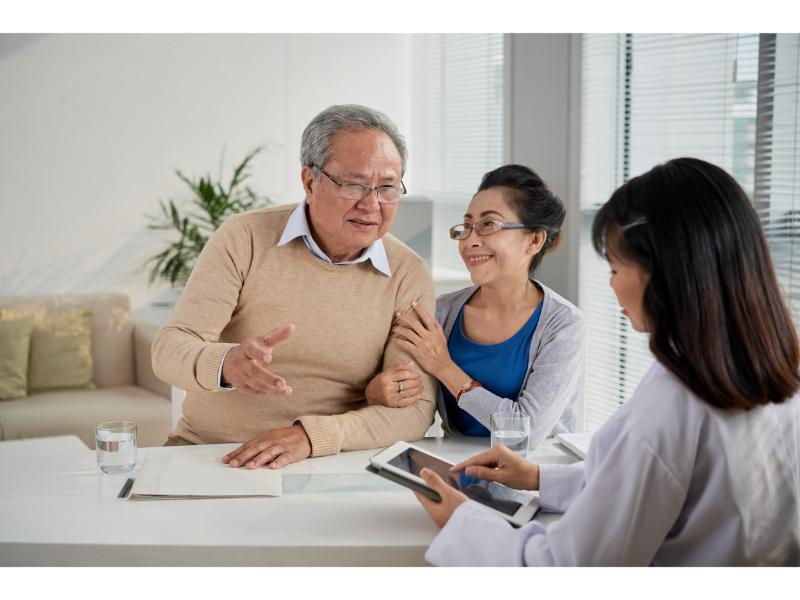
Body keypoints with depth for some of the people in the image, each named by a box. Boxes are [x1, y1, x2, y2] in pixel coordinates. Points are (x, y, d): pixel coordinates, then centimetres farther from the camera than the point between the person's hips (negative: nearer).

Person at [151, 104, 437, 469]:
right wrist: (225, 364, -34)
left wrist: (311, 435, -24)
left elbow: (415, 408, -7)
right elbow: (169, 350, -9)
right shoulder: (244, 238, -4)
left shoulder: (409, 277, -2)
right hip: (206, 451, 0)